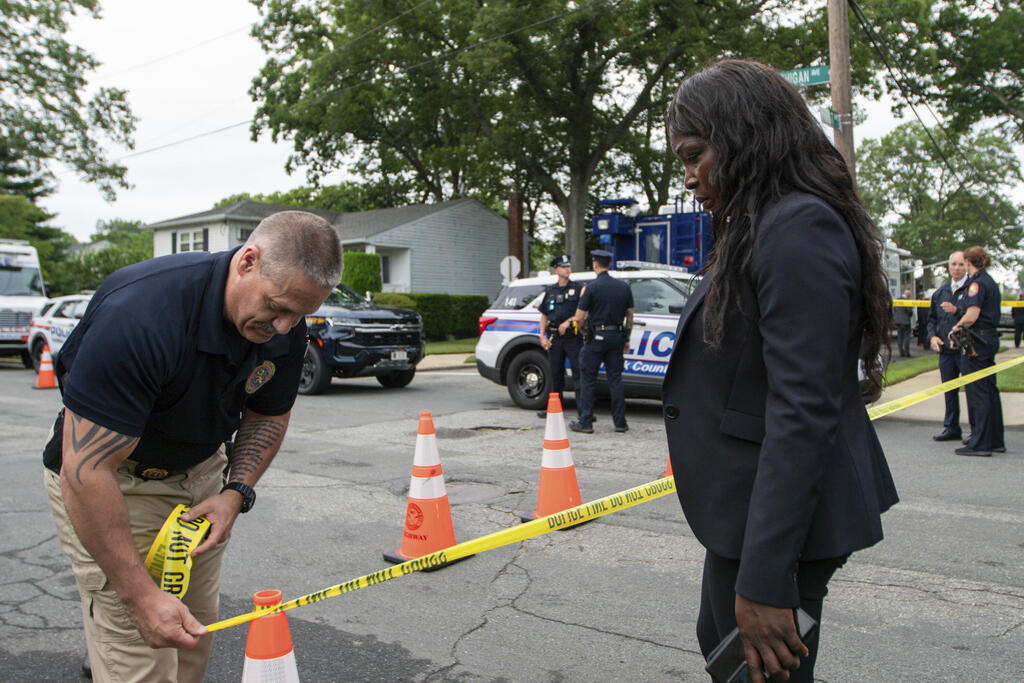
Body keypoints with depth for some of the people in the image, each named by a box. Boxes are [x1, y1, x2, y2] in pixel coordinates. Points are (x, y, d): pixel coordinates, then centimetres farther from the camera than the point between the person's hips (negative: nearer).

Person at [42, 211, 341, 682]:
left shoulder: (284, 326, -13)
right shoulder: (139, 314, -35)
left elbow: (268, 416, 6)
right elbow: (87, 473, -33)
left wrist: (236, 493, -11)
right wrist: (140, 594, -30)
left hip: (200, 472, 6)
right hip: (110, 486, -6)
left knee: (195, 641, 11)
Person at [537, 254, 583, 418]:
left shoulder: (577, 288, 3)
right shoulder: (550, 291, 14)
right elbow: (544, 316, 16)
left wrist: (569, 322, -14)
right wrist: (542, 336, 5)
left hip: (573, 338, -4)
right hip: (554, 339, 4)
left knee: (579, 373, -8)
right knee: (555, 374, 11)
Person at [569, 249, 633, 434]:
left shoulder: (591, 287, -9)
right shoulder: (624, 287, 8)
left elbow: (579, 318, -9)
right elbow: (630, 316, 11)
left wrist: (582, 328, 12)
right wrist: (627, 339, 18)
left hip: (597, 337, -5)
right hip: (617, 336, 5)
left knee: (588, 379, 3)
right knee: (615, 379, 9)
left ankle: (585, 422, 3)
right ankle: (620, 422, 9)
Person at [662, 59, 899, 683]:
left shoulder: (798, 227, -20)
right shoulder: (763, 227, 13)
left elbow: (804, 414, -26)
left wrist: (763, 579, -27)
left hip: (780, 521, -11)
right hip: (746, 512, 11)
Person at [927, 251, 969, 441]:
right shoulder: (940, 292, 17)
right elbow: (932, 318, 23)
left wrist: (957, 311, -22)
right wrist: (932, 336, 7)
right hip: (946, 349, 6)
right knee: (949, 390, 11)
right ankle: (951, 428, 20)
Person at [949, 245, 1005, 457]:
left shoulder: (977, 282, -13)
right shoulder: (991, 282, 16)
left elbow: (972, 315, -22)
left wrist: (956, 328, -5)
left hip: (977, 343, -9)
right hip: (990, 338, 9)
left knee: (977, 392, -5)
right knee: (990, 390, 14)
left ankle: (980, 443, -2)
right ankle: (995, 440, 21)